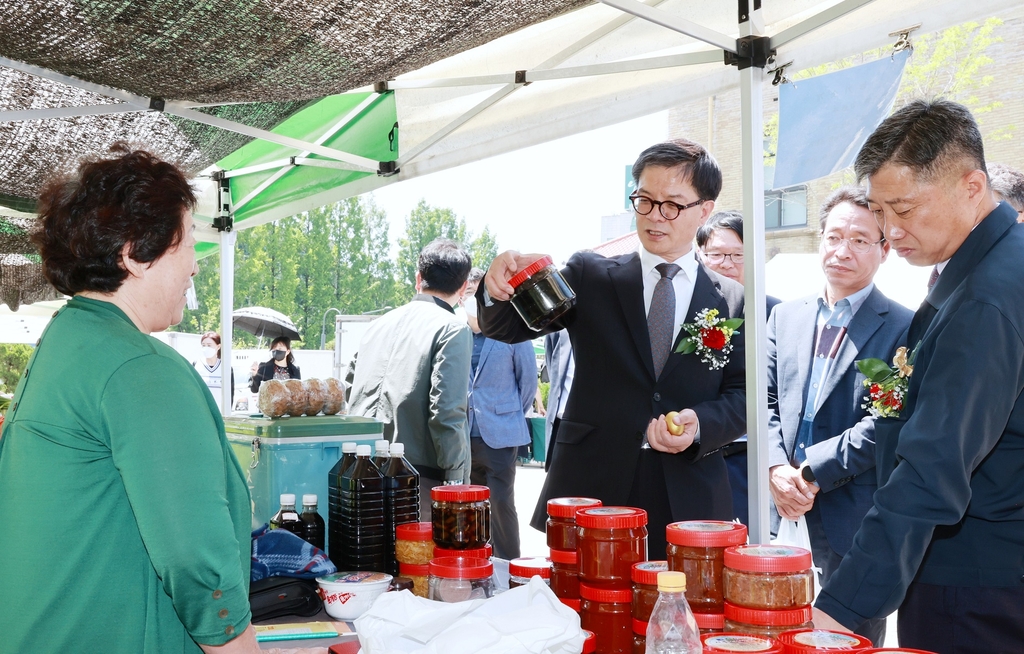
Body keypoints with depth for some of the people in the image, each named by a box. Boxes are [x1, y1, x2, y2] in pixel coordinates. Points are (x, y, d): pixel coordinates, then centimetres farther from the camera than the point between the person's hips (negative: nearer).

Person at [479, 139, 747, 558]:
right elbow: (508, 328, -1)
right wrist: (498, 290, -24)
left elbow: (741, 396, 9)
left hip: (689, 505, 1)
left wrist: (700, 425, -12)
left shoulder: (732, 301, 9)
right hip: (590, 490, 0)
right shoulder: (589, 277, 7)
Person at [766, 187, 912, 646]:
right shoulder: (785, 316, 13)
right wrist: (776, 469, -8)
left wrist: (812, 471, -16)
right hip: (783, 510, 5)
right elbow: (767, 400, 9)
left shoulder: (903, 329, -5)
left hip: (853, 519, -4)